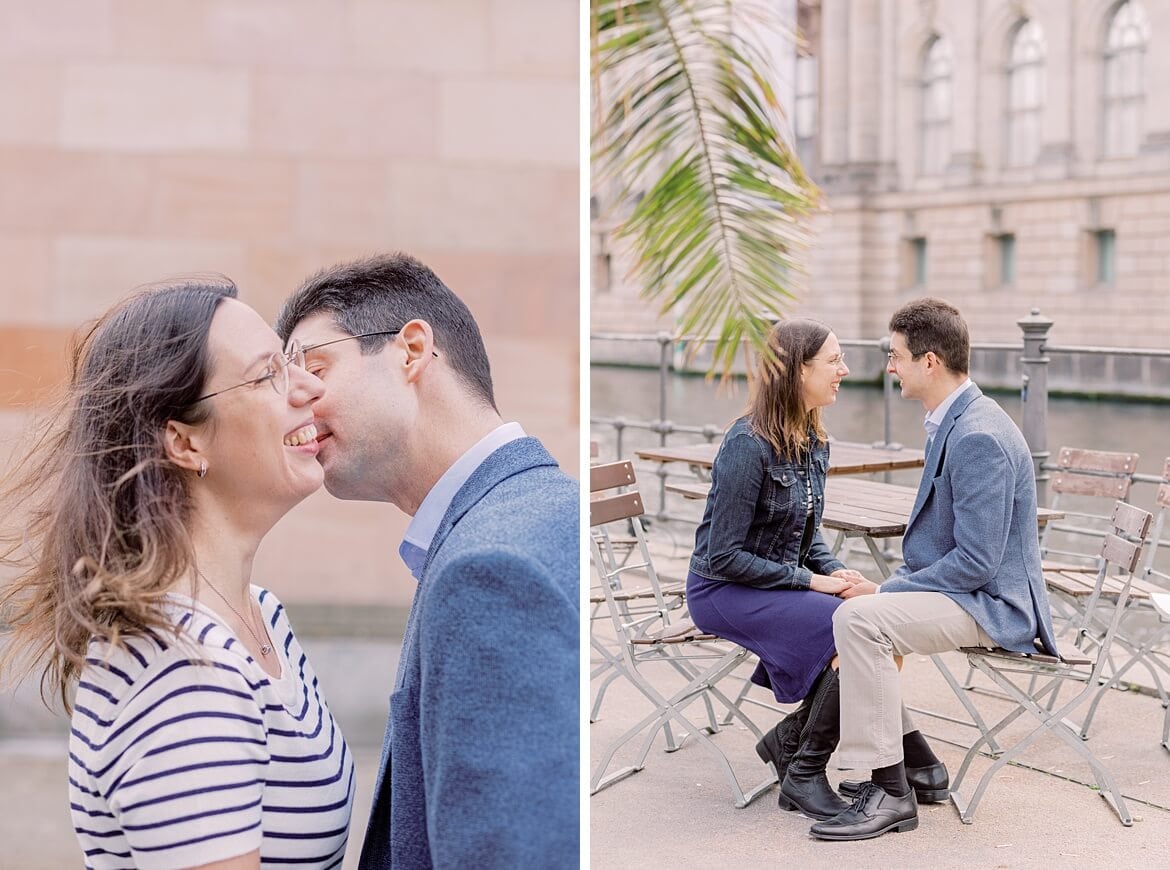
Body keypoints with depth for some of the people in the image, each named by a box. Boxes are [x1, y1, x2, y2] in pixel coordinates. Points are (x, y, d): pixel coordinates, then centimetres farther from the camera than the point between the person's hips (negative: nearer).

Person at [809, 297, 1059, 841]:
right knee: (845, 601, 15)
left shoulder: (978, 437, -23)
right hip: (957, 588, 11)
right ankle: (913, 759, 17)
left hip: (991, 605, -11)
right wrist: (888, 585, 6)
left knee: (858, 619, -27)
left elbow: (976, 562, -26)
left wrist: (884, 592, -18)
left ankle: (891, 794, -19)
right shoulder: (952, 422, 10)